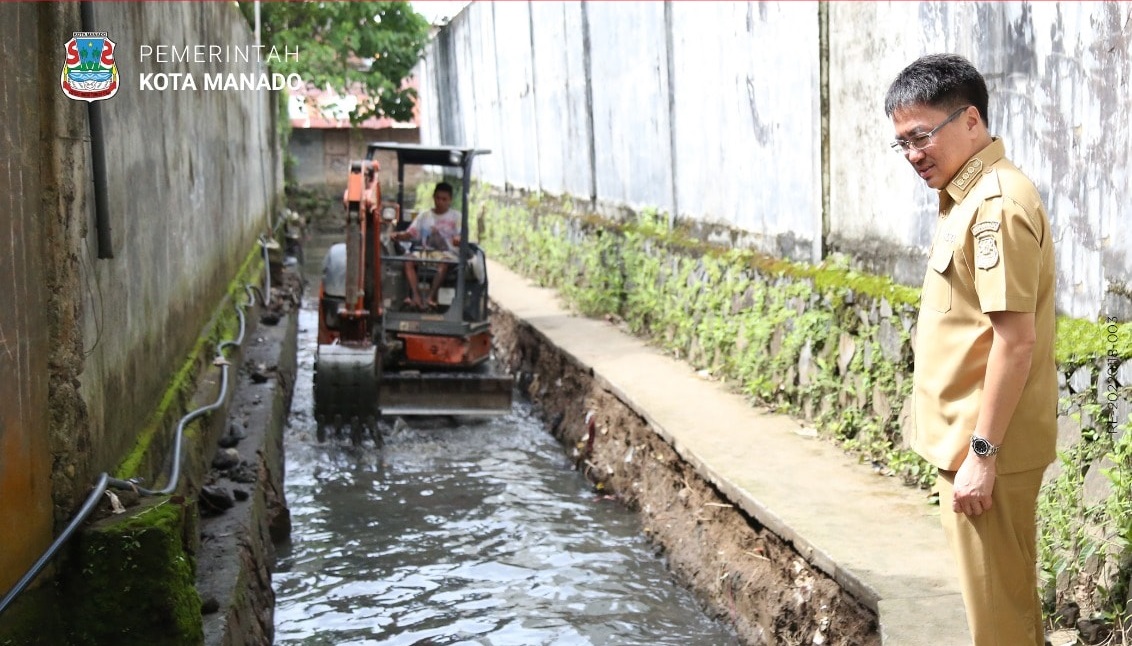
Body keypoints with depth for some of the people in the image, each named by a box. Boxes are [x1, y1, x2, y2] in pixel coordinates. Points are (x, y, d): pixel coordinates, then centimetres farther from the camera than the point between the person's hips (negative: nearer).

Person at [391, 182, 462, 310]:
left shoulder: (455, 216, 9)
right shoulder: (424, 216, 16)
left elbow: (460, 238, -2)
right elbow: (410, 233, 7)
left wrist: (458, 240, -27)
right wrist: (399, 236, -15)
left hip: (448, 253, -3)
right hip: (427, 252, 3)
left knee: (443, 263, -39)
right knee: (409, 261, -27)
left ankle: (430, 298, -42)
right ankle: (416, 297, -38)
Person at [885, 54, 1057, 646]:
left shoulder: (996, 203, -19)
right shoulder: (968, 197, 12)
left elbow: (1016, 340, -23)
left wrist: (980, 452, -21)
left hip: (986, 448, -10)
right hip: (975, 441, 10)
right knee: (1008, 593, 19)